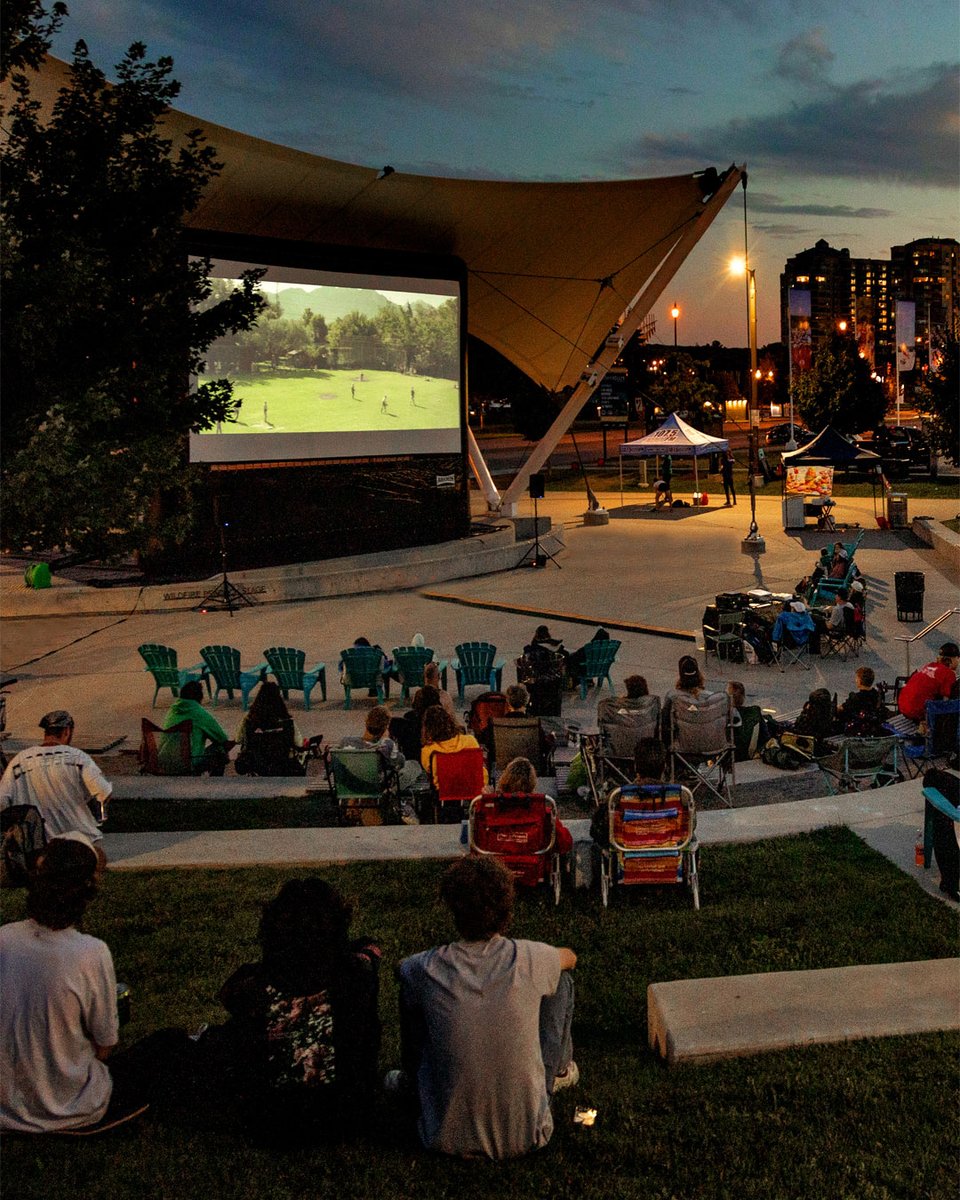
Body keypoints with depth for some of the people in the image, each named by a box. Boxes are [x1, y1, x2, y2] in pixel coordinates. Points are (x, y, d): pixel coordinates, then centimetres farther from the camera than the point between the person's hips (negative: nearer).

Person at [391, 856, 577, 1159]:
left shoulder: (426, 970, -15)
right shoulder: (530, 959, -14)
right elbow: (570, 957, 12)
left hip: (448, 1137, 0)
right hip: (526, 1134, 0)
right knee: (562, 979, 12)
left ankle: (412, 1081, 45)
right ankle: (559, 1071, 41)